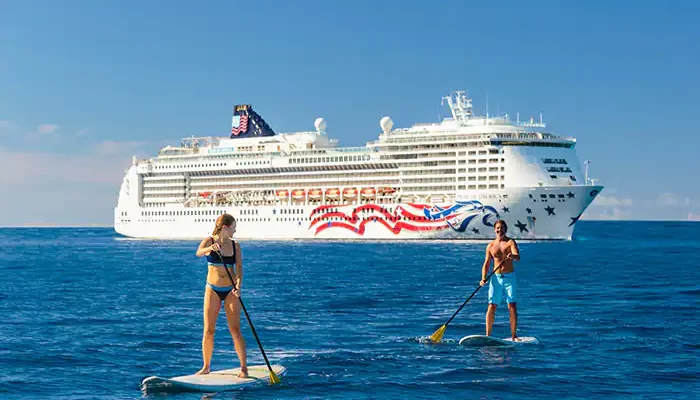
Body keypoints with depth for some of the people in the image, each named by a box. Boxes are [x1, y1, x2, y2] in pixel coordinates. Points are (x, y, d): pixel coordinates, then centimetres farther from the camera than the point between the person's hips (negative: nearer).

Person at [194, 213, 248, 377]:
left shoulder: (235, 245, 2)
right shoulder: (209, 241, -3)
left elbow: (239, 267, -4)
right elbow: (199, 253, -23)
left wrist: (238, 285, -21)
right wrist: (210, 248, -45)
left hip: (230, 291, 1)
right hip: (212, 290, 0)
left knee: (235, 329, -3)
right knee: (208, 330, 2)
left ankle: (244, 367, 1)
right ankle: (206, 367, 12)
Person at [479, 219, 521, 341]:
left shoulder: (510, 242, -1)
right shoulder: (490, 246, 8)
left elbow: (518, 257, -17)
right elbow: (486, 264, 9)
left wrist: (512, 256, -42)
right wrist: (483, 278, -6)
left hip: (509, 277, -2)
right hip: (496, 277, 2)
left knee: (512, 306, -8)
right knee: (491, 307, -3)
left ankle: (514, 336, -3)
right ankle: (488, 335, 3)